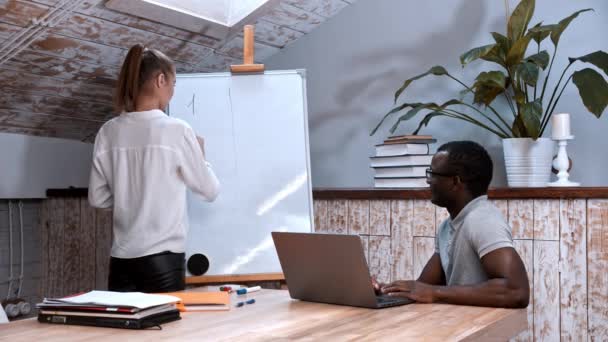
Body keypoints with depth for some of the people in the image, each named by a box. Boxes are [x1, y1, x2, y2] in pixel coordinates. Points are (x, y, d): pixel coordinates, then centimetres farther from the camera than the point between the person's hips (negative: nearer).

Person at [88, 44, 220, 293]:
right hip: (163, 258, -4)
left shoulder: (109, 132, 4)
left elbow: (97, 198, 9)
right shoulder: (176, 130, -8)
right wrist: (199, 154, 19)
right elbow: (210, 190, 2)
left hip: (122, 258, 4)